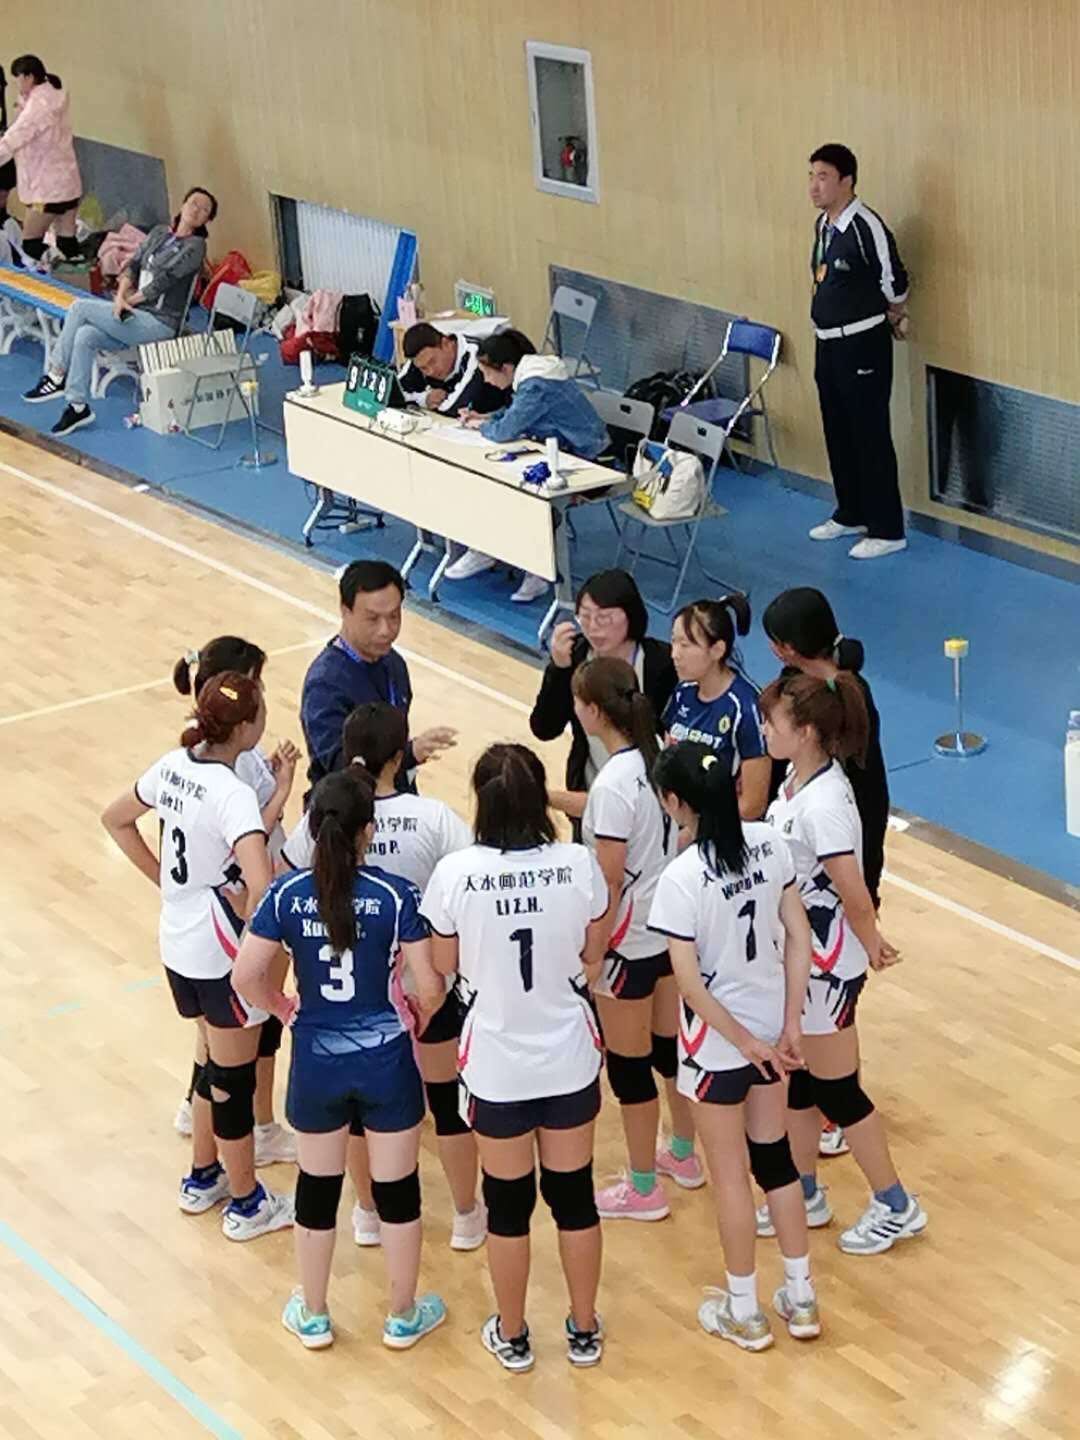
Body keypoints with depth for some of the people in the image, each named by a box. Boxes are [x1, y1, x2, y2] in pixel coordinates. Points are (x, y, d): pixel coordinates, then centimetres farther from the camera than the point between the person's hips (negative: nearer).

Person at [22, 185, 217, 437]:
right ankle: (78, 406, -15)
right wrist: (120, 296, -7)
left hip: (159, 323, -6)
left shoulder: (195, 246, -6)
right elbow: (133, 265, 10)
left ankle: (56, 377, -6)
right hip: (137, 314, 6)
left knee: (80, 308, -16)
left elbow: (164, 280, -12)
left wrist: (130, 300, -6)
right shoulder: (159, 233, 16)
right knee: (84, 336, -19)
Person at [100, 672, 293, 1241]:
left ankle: (203, 1178, 41)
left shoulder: (173, 765, -3)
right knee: (234, 1078, 10)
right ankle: (246, 1204, 25)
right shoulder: (232, 794, -27)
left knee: (218, 1062, 26)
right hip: (222, 955, -8)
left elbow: (116, 819, 15)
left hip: (178, 942, 8)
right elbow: (261, 888, -38)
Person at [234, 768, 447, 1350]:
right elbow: (430, 986, -15)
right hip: (385, 1063, -2)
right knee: (397, 1189, 15)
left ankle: (312, 1317, 33)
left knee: (317, 1190, 18)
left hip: (316, 1065, 2)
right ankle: (403, 1317, 30)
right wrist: (420, 1015, 7)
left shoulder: (287, 894, -10)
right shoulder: (395, 895, -15)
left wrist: (282, 1009, 10)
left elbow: (246, 976, -10)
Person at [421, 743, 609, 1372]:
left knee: (509, 1201, 15)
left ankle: (512, 1336, 30)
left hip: (497, 1064, -1)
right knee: (574, 1194, 17)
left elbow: (445, 964, -3)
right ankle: (585, 1331, 32)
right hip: (569, 1058, 1)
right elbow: (593, 957, 0)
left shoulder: (456, 874, -17)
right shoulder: (578, 865, -14)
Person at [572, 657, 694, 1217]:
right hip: (671, 928, 8)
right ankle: (683, 1155, 41)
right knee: (669, 1043, 24)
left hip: (628, 941, -8)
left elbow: (610, 882, -22)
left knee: (629, 1062, 8)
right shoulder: (659, 758, -4)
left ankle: (643, 1188, 21)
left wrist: (591, 958, -14)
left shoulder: (614, 784, -26)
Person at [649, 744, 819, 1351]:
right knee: (776, 1158, 21)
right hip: (772, 1027, 5)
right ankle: (801, 1298, 31)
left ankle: (745, 1312, 27)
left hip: (718, 1043, -5)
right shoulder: (770, 844, -8)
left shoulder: (681, 879, -25)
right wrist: (790, 1026, 1)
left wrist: (747, 1044, -11)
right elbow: (799, 937, -3)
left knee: (731, 1174, 12)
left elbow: (690, 983, -22)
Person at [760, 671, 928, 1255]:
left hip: (825, 970, -8)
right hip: (795, 959, 8)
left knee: (836, 1090, 6)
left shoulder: (824, 804, -28)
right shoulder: (798, 779, -2)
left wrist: (870, 946, -9)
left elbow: (855, 896, -24)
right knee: (795, 1079, 19)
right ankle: (805, 1195, 36)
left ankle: (896, 1207, 23)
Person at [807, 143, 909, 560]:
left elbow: (894, 282, -13)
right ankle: (851, 514, 32)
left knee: (871, 437, -4)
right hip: (828, 342, 9)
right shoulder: (822, 225, 7)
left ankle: (887, 530, 3)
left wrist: (894, 318, 2)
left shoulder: (867, 226, -20)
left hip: (863, 344, -9)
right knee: (838, 433, 17)